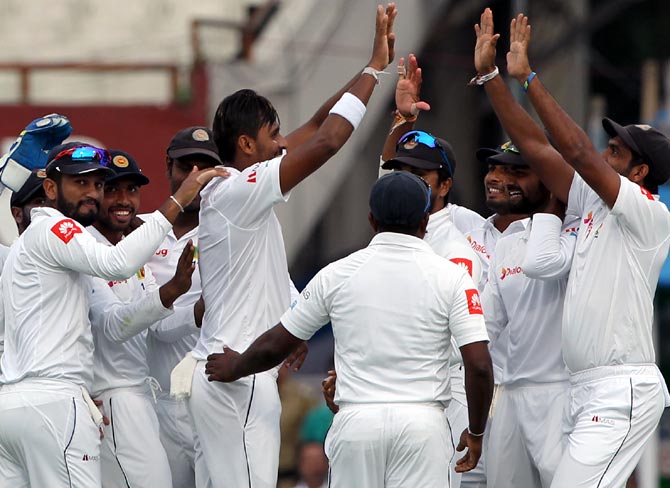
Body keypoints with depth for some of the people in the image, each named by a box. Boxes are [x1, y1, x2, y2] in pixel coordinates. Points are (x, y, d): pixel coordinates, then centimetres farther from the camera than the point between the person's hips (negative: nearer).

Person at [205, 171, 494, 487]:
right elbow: (479, 365, -7)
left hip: (356, 420, 2)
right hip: (424, 423, -1)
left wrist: (233, 369, 34)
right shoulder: (451, 275, -1)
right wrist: (476, 432, 7)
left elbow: (274, 346, 13)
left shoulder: (338, 274, 5)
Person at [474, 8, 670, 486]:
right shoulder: (594, 204, 16)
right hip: (585, 389, 9)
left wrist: (529, 77, -15)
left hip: (624, 389, -9)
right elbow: (537, 145, 16)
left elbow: (580, 152, -18)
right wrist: (489, 74, 11)